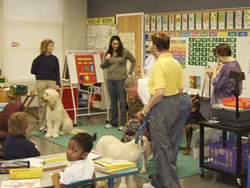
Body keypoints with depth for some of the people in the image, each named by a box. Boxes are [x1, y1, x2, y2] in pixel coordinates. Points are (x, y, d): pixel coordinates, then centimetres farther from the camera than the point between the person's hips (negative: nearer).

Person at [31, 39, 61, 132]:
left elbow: (57, 72, 7)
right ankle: (42, 124, 6)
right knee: (42, 104, 0)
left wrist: (58, 84, 0)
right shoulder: (39, 58, -1)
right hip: (41, 82, -2)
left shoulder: (54, 59, 6)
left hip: (52, 82, 2)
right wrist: (41, 73, 3)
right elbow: (33, 71, 3)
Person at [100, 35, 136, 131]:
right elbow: (102, 66, 8)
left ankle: (123, 123, 5)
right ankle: (113, 122, 24)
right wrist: (106, 59, -10)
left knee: (122, 102, -1)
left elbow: (133, 60, 8)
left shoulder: (125, 52, -3)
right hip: (110, 80, 4)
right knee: (113, 102, 14)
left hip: (121, 80, -4)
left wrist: (130, 72, 4)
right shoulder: (108, 53, 7)